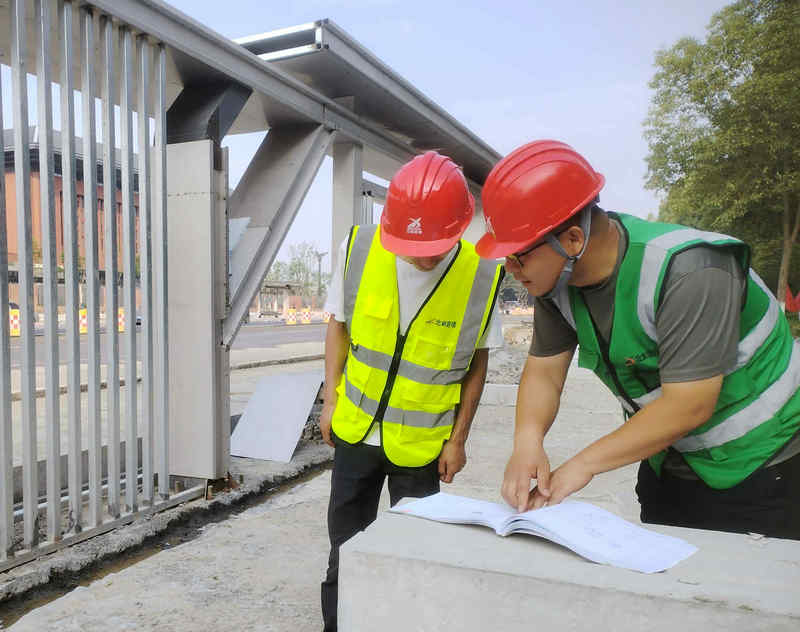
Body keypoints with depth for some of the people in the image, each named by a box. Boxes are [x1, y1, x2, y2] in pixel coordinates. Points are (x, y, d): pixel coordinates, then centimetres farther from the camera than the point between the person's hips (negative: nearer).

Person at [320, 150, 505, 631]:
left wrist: (459, 439, -1)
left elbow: (477, 362, -5)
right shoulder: (359, 248, -14)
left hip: (423, 443, -2)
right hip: (356, 429, 2)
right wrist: (331, 400, 1)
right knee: (344, 540, 17)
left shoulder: (481, 276, -17)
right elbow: (339, 326, 1)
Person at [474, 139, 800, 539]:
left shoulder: (688, 272, -32)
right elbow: (544, 372, -7)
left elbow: (688, 406, -32)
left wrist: (583, 464, -26)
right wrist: (527, 439, -28)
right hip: (671, 466, 7)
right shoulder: (557, 278, -10)